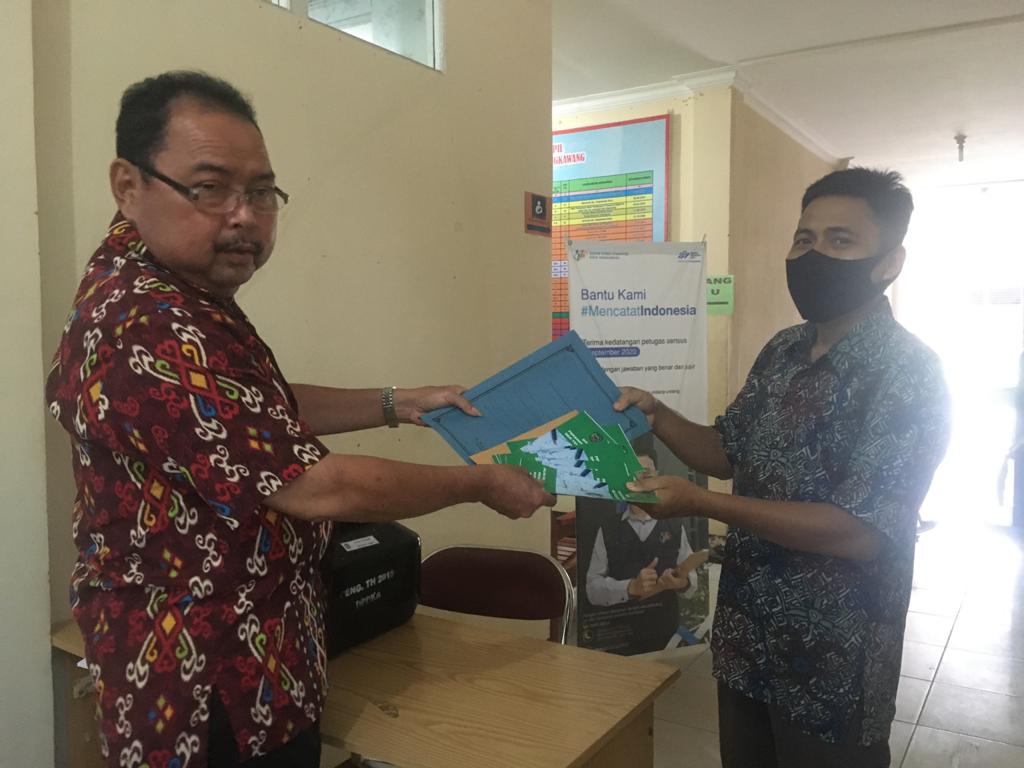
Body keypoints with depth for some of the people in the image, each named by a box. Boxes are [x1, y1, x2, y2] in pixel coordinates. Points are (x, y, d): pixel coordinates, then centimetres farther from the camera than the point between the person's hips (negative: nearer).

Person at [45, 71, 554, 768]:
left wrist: (399, 405, 9)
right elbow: (317, 488, -28)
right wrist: (482, 485, -15)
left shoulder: (161, 291, 6)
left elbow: (260, 413, 16)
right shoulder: (150, 327, -29)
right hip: (211, 700, -10)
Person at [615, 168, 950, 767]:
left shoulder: (909, 374, -19)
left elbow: (858, 532, -25)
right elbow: (730, 453, 12)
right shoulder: (782, 351, 4)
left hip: (832, 663, -6)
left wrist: (701, 504, -27)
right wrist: (658, 416, -6)